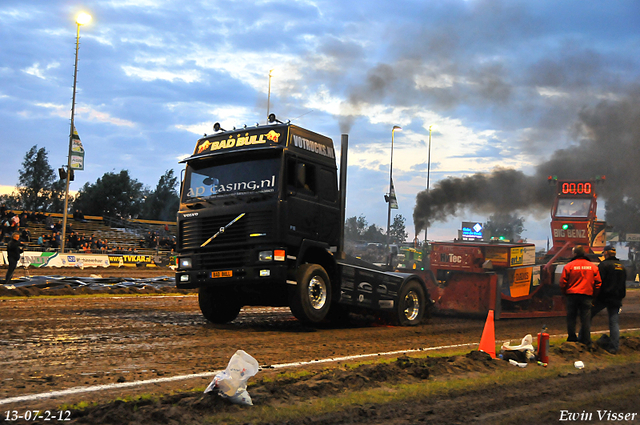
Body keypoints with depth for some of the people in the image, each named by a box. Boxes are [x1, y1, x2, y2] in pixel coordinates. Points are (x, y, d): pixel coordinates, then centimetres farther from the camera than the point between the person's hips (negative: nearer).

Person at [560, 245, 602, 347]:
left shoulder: (568, 266, -4)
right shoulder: (593, 266, 4)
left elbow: (563, 283, -4)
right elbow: (598, 283, 6)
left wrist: (566, 293, 11)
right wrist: (593, 294, 16)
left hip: (572, 295, -1)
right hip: (587, 296, 2)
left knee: (571, 318, 8)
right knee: (586, 320, 5)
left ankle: (572, 339, 11)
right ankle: (586, 342, 6)